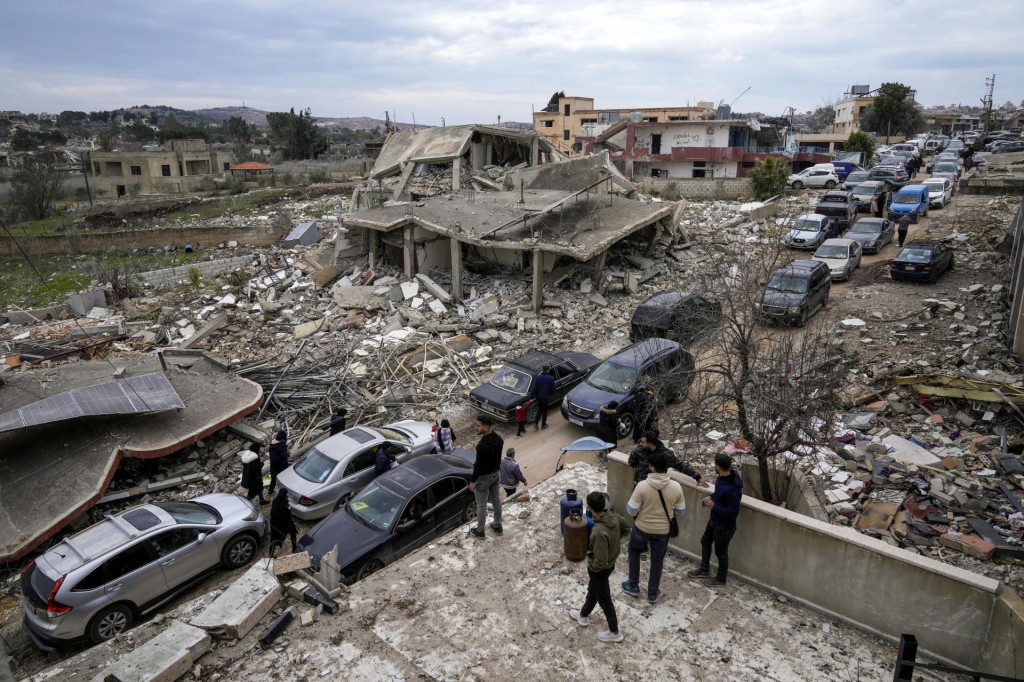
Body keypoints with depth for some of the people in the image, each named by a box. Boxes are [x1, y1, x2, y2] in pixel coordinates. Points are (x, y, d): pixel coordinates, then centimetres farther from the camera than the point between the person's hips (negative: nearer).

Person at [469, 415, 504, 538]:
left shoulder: (483, 445, -32)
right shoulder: (498, 439, -7)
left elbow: (478, 465, -25)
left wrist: (472, 481, -14)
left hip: (484, 477, -8)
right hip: (496, 473, 8)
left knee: (481, 505, 10)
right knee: (496, 500, 22)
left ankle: (480, 531, 26)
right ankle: (498, 526, 38)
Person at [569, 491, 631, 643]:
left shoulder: (599, 532, -40)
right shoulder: (613, 516, -16)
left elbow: (600, 561, -35)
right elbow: (626, 526, 7)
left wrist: (592, 568, -14)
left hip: (600, 569, -8)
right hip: (611, 563, 8)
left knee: (604, 599, 16)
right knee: (592, 590, 30)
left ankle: (614, 632, 36)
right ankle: (583, 616, 53)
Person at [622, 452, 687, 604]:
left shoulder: (642, 485, -25)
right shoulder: (676, 487, -17)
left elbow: (632, 511, -19)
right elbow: (680, 511, -2)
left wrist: (628, 504, 3)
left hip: (642, 528, -1)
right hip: (663, 530, 2)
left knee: (634, 551, 26)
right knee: (657, 560, 21)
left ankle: (633, 586, 33)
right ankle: (653, 593, 34)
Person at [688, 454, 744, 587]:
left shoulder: (733, 489, -37)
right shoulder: (722, 478, -10)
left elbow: (732, 513, -31)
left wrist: (714, 506, -24)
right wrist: (711, 497, -5)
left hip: (724, 526, -9)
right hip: (714, 520, 9)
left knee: (721, 552, 13)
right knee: (705, 541, 26)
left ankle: (720, 579, 38)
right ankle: (704, 570, 48)